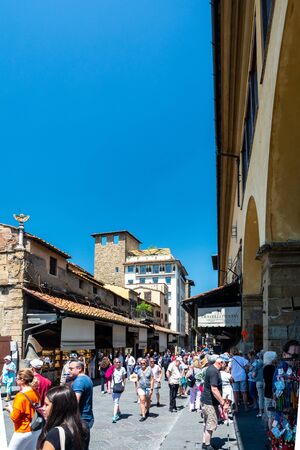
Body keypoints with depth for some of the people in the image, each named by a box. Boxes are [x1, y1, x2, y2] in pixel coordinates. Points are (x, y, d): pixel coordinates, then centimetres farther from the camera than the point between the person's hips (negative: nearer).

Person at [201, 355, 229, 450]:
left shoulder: (211, 368, 6)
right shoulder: (214, 372, -25)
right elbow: (214, 390, -29)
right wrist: (223, 403, -26)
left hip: (206, 400, 10)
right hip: (210, 402, -10)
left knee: (207, 424, 19)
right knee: (212, 425, 2)